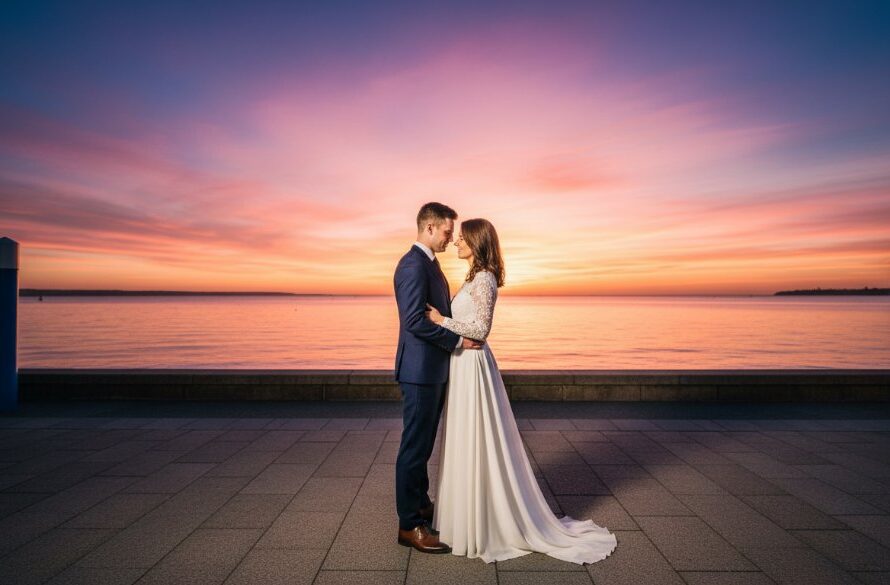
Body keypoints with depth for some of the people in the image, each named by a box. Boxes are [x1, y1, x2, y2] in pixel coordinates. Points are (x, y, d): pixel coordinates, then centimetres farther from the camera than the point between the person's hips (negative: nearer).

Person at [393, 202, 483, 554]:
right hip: (420, 370, -10)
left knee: (423, 445, 20)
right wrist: (458, 341, -18)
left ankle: (420, 505, 35)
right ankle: (410, 525, 11)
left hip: (434, 369, 10)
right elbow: (415, 321, -24)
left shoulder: (430, 264, 16)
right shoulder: (413, 265, -17)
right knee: (415, 447, 0)